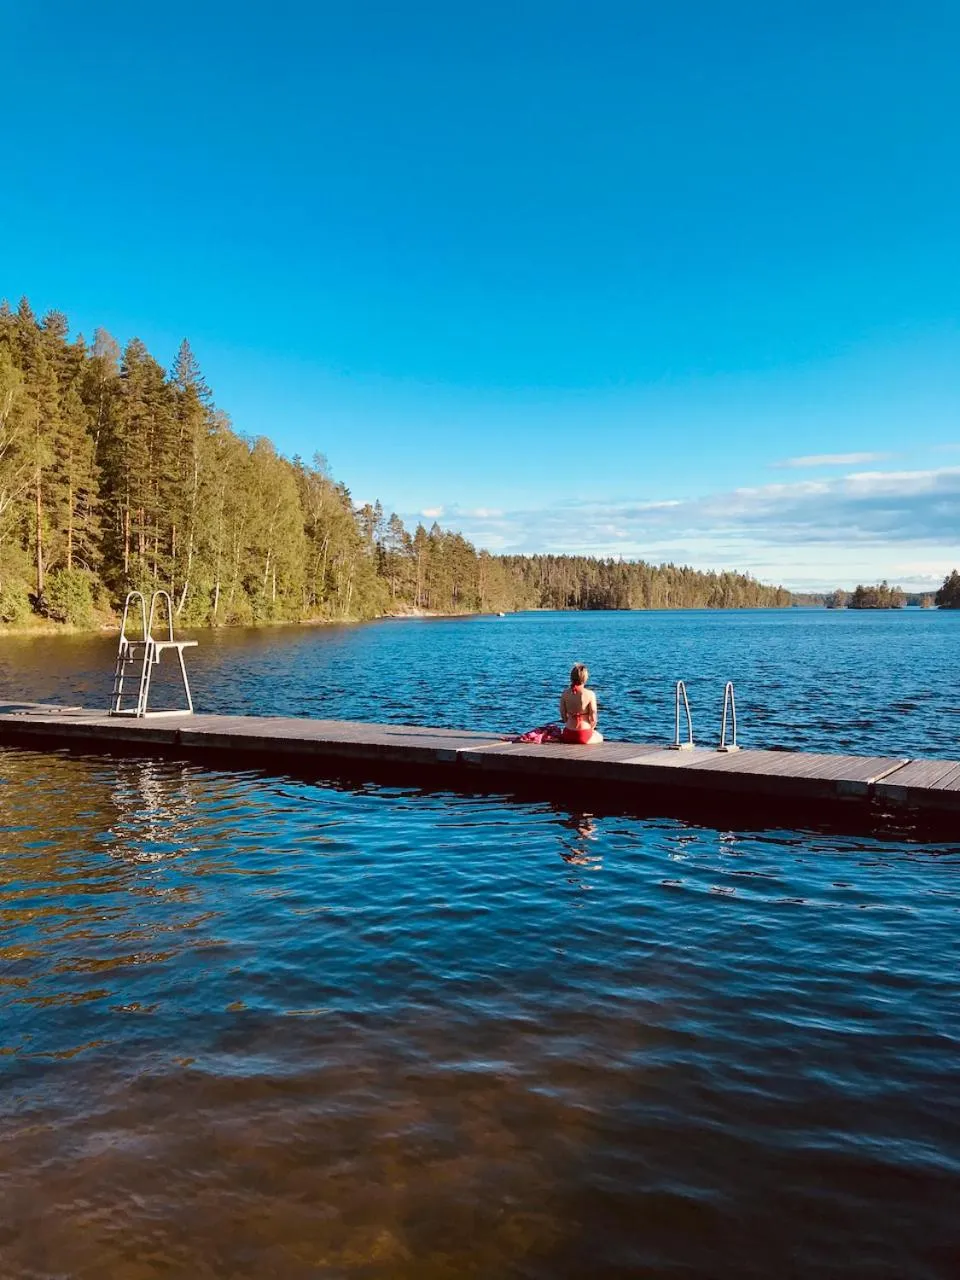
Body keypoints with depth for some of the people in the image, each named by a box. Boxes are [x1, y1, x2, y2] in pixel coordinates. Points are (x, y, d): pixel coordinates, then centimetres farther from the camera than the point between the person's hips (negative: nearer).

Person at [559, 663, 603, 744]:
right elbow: (593, 719, -12)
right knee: (600, 737, 30)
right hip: (584, 735, -4)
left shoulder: (565, 693, -5)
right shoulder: (590, 694, -15)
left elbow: (563, 716, 2)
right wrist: (591, 729, 8)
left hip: (568, 734, 4)